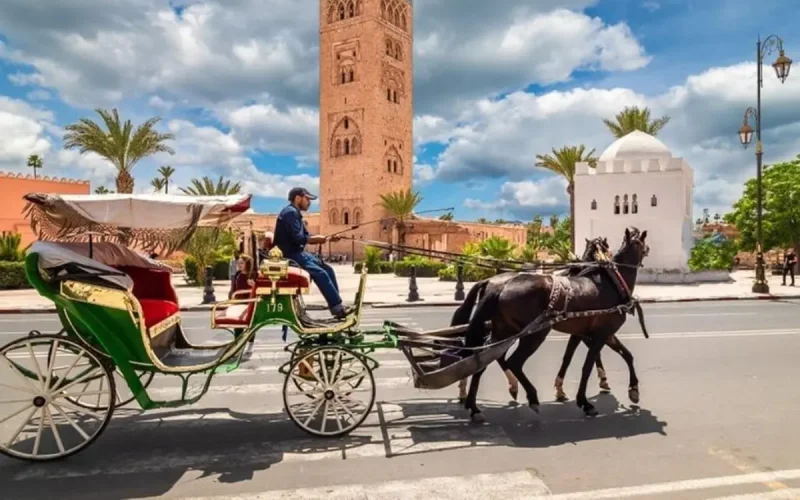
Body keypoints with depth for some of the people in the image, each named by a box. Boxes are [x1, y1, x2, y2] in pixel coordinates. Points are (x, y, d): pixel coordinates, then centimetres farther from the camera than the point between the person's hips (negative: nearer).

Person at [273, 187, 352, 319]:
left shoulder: (295, 213, 17)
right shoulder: (290, 212, -14)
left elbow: (305, 237, 16)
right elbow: (297, 238, -24)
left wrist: (328, 239, 5)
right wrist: (317, 238, -10)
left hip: (297, 253, 10)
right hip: (290, 255, -10)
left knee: (328, 269, 3)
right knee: (320, 273, -21)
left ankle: (337, 306, 3)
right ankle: (337, 308, -16)